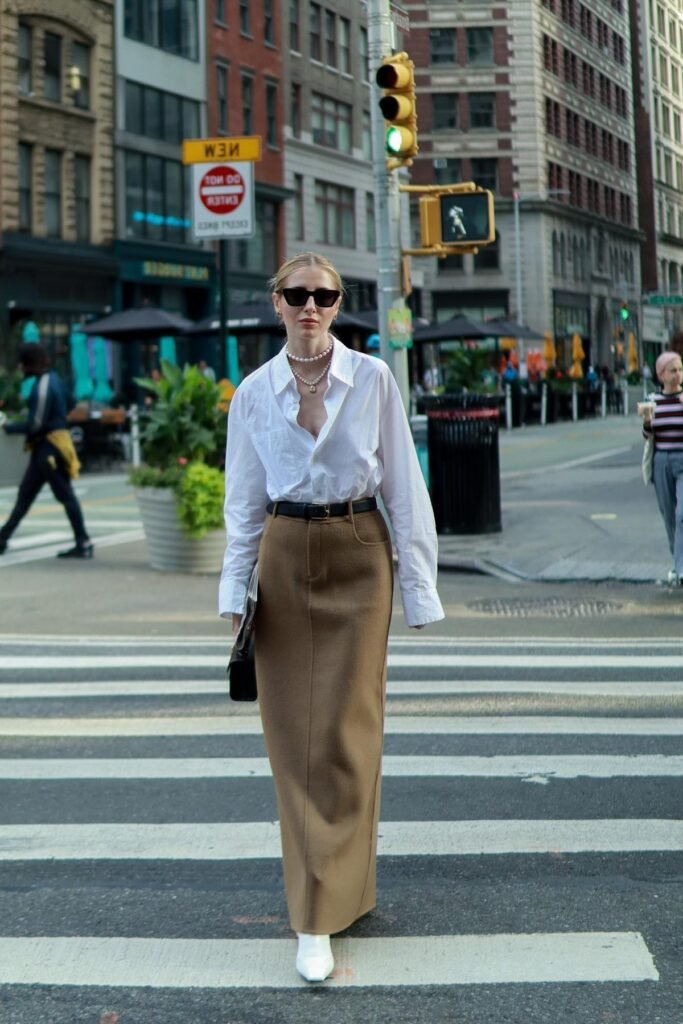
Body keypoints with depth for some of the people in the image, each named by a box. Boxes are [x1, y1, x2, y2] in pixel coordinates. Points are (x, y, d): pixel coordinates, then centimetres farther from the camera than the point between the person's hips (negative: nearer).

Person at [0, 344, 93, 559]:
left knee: (65, 495, -5)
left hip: (49, 447, -10)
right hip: (45, 446, 10)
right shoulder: (52, 378, 11)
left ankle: (84, 544, -1)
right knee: (25, 493, 14)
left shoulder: (43, 387, -19)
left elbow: (35, 424, -20)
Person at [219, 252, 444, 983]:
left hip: (358, 556, -2)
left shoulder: (373, 380, -3)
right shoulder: (254, 393, 3)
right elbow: (244, 502, 9)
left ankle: (321, 918, 1)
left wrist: (419, 588, -3)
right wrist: (235, 594, 5)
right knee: (291, 730, 2)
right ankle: (323, 888, 18)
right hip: (286, 557, 2)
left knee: (345, 730, -4)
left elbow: (403, 486, -1)